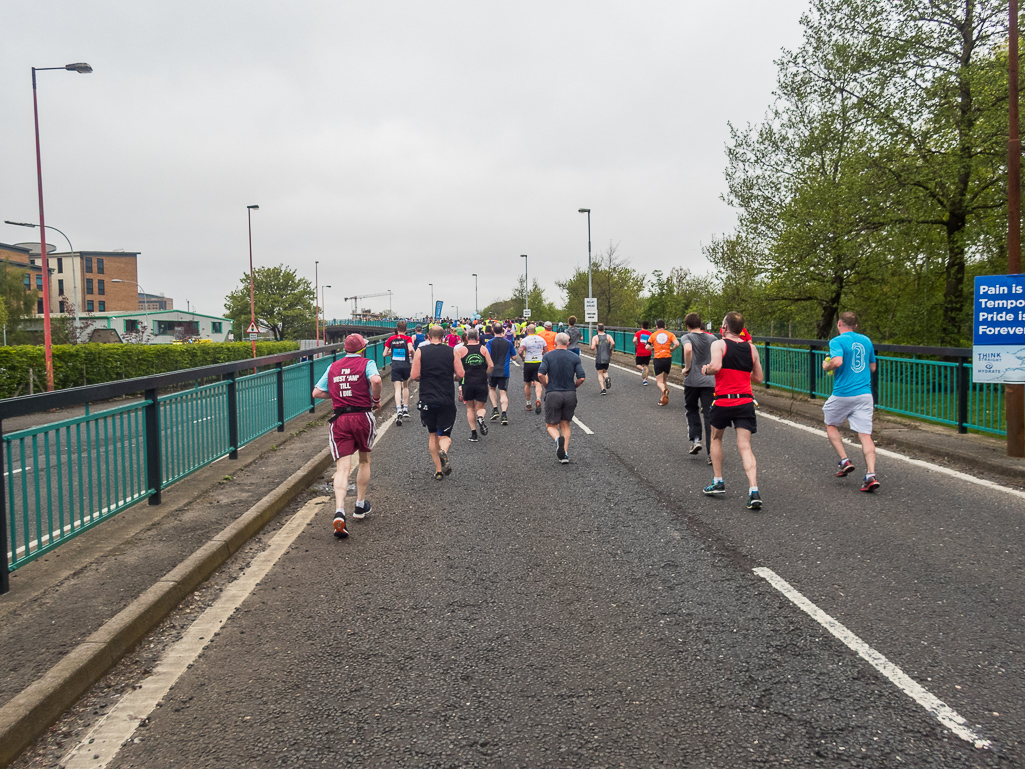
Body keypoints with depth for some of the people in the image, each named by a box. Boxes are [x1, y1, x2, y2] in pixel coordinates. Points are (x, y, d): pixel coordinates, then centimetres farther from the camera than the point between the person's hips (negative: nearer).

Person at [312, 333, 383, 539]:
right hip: (362, 416, -2)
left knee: (342, 467, -5)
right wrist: (376, 400, -6)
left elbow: (317, 392, 11)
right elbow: (376, 380, -22)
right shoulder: (366, 363, 0)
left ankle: (339, 511, -23)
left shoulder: (333, 367, 13)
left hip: (339, 419, 2)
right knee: (364, 461, 20)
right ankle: (360, 505, 28)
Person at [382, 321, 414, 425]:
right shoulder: (407, 338, -2)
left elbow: (385, 354, 4)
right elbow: (411, 349, -21)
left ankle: (398, 410, -23)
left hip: (395, 366, 0)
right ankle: (405, 409, 24)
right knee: (405, 387, 20)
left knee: (397, 389, -3)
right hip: (406, 365, 0)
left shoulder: (391, 339, 6)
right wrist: (413, 359, -4)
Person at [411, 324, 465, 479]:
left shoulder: (420, 352, -1)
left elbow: (414, 376, -6)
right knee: (444, 435, 8)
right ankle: (443, 451, -25)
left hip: (427, 400, 0)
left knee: (432, 434, 16)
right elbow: (460, 374, -2)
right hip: (447, 401, 0)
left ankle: (438, 470, 14)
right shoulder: (451, 352, 1)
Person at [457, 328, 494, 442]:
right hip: (481, 383, 0)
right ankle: (480, 418, -22)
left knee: (470, 408, 15)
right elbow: (491, 366, -4)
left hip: (467, 382, 0)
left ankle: (473, 434, 11)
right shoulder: (483, 349, 4)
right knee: (481, 407, 13)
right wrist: (485, 376, 11)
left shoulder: (461, 350, 1)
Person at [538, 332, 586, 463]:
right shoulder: (575, 358, 2)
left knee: (551, 425, 9)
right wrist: (573, 387, 13)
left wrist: (547, 386, 4)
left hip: (553, 394, -2)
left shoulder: (548, 356, -1)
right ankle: (565, 454, 6)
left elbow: (540, 374, -13)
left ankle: (558, 438, -24)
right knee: (565, 425, 15)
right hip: (570, 394, 2)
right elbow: (581, 378, -6)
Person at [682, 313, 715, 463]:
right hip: (710, 381, 2)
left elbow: (688, 349, -24)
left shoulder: (687, 337, -2)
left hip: (692, 380, -2)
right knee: (709, 416, 3)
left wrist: (687, 367, -12)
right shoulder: (712, 338, 10)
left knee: (692, 410, 22)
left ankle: (695, 439, 6)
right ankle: (712, 453, -2)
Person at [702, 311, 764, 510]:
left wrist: (706, 369, -2)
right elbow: (758, 377, 14)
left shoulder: (718, 344, -4)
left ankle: (718, 482, 24)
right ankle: (754, 491, -15)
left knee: (716, 438, 22)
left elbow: (715, 366, -22)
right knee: (745, 447, -1)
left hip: (723, 402, -2)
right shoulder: (751, 348, 9)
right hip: (745, 403, 3)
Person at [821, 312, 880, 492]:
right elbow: (872, 368, 19)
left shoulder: (837, 341, -7)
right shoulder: (866, 340, 12)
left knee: (831, 425, 20)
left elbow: (837, 361, -24)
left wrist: (827, 366, -5)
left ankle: (844, 461, 10)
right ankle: (871, 475, -13)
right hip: (864, 393, 4)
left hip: (843, 394, -4)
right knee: (865, 434, -1)